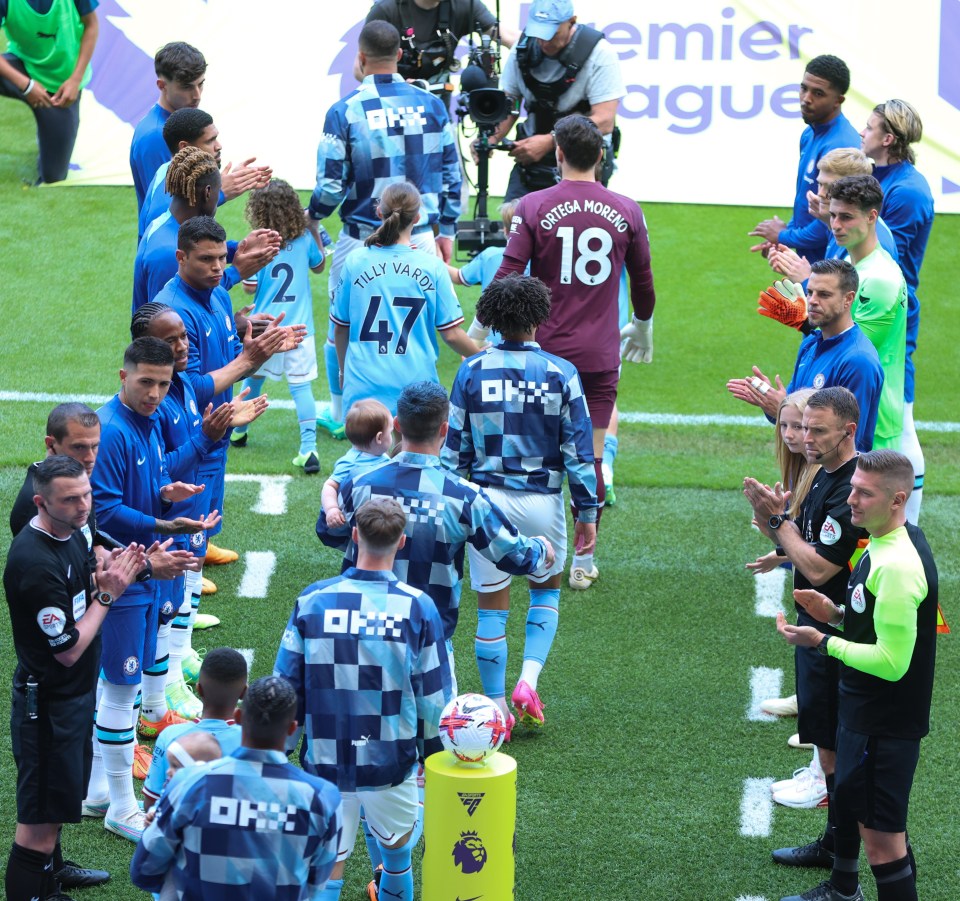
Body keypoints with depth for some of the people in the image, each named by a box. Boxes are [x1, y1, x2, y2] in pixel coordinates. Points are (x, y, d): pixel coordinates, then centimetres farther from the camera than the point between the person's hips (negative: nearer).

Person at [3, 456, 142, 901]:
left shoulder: (74, 531, -2)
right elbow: (69, 648, -24)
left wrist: (107, 573, -6)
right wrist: (106, 593, -18)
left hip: (77, 691, 10)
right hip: (47, 701, -10)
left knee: (58, 793, 28)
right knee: (39, 812, -1)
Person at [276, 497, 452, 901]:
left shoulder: (312, 601, -6)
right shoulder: (418, 607, -9)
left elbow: (285, 687, -1)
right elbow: (434, 695, -2)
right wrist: (433, 754, 13)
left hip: (324, 763, 0)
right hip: (392, 763, 0)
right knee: (396, 852, 25)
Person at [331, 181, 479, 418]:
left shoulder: (355, 262, 0)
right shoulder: (433, 267, -4)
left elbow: (340, 328, 10)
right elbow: (451, 334, -2)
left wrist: (343, 371, 27)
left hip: (364, 387, 1)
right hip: (417, 387, -1)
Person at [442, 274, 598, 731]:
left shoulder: (471, 371, -3)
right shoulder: (561, 374, -7)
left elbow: (454, 447, 0)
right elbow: (579, 451, -4)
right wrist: (587, 512, 4)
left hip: (486, 500, 0)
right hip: (542, 502, 0)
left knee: (491, 608, 9)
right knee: (546, 590, 22)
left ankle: (498, 712, 14)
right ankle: (528, 682, 4)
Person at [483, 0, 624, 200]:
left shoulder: (598, 54, -15)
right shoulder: (523, 48, 0)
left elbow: (604, 121, -20)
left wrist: (549, 142, -28)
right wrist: (490, 137, -15)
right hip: (531, 158, 4)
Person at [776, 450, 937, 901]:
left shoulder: (897, 566, -29)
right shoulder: (885, 544, 3)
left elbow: (892, 660, -29)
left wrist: (821, 642, -22)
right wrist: (836, 613, 3)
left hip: (885, 723, -11)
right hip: (863, 710, 11)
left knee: (882, 837, -7)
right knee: (848, 796, 31)